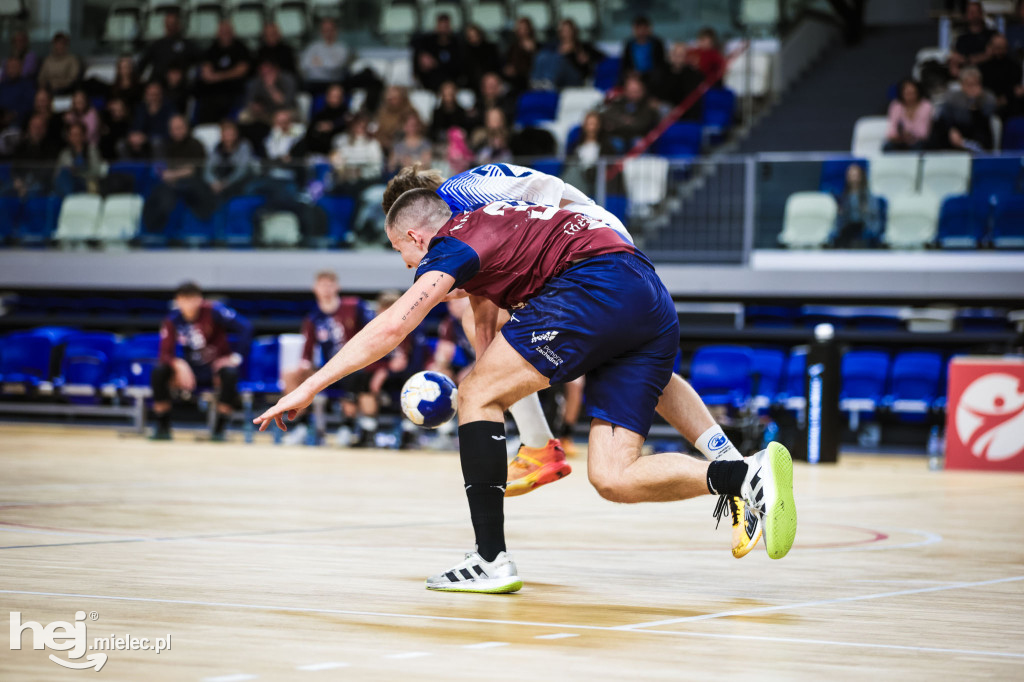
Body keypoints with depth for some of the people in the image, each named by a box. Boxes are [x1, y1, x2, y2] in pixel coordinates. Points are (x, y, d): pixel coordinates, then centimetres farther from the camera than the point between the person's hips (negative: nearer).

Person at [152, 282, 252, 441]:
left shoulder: (213, 311, -15)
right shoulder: (173, 321, -5)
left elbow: (245, 327, -18)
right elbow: (165, 354, -8)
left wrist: (234, 356, -21)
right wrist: (179, 365, -29)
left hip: (216, 368, -3)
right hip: (191, 370, 3)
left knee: (230, 373, -37)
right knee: (159, 372, -22)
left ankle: (219, 429, -23)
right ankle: (162, 427, -11)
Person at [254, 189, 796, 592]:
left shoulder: (454, 241, 3)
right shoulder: (484, 232, 30)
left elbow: (392, 326, -8)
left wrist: (309, 388, -6)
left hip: (601, 287, -9)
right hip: (654, 309, 9)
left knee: (476, 395, 0)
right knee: (612, 479, 5)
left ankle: (491, 560, -4)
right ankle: (749, 475, -13)